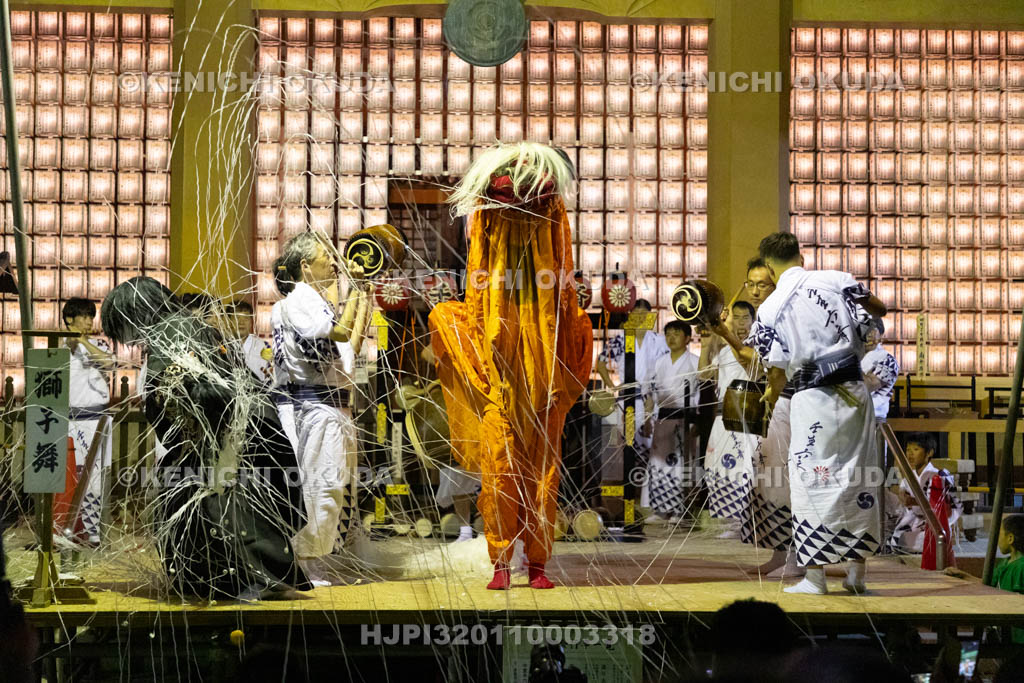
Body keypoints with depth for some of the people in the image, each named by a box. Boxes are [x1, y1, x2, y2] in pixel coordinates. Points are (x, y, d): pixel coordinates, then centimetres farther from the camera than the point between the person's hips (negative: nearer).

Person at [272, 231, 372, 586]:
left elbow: (349, 347, 25)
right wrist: (354, 288, -11)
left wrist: (364, 299, 26)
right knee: (323, 483, -13)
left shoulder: (316, 301, 23)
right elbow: (341, 331, -24)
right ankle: (308, 562, -9)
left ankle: (319, 561, 18)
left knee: (342, 487, 12)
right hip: (317, 406, -11)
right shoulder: (298, 300, -10)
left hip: (337, 406, 11)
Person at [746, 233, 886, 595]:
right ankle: (857, 572, 19)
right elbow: (880, 310, 13)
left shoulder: (770, 309, -5)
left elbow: (777, 370, 0)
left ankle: (815, 578, 2)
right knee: (859, 478, 12)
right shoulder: (836, 280, 1)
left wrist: (771, 394, 22)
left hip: (813, 401, -3)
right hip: (855, 392, 4)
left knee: (812, 484, 2)